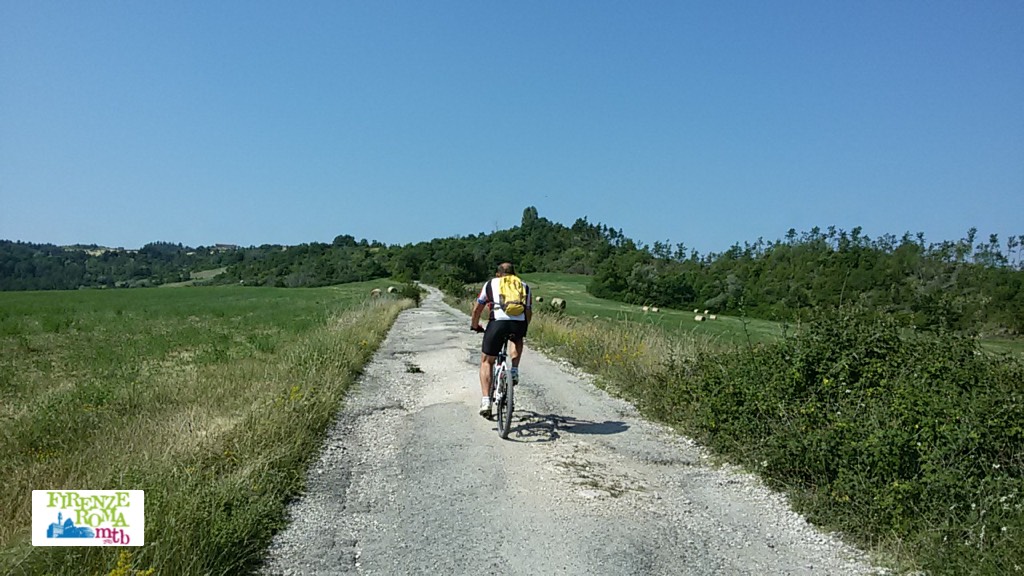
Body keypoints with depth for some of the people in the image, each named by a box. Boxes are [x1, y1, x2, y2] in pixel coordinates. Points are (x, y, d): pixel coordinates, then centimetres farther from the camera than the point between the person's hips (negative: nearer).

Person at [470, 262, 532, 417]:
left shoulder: (490, 284, 25)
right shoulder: (524, 286, 28)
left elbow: (477, 310, 26)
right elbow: (529, 312, 26)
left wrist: (475, 326, 43)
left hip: (498, 322, -1)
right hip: (519, 323, 2)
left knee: (486, 362, 16)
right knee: (517, 339, 39)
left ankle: (486, 401, 3)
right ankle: (514, 370, 20)